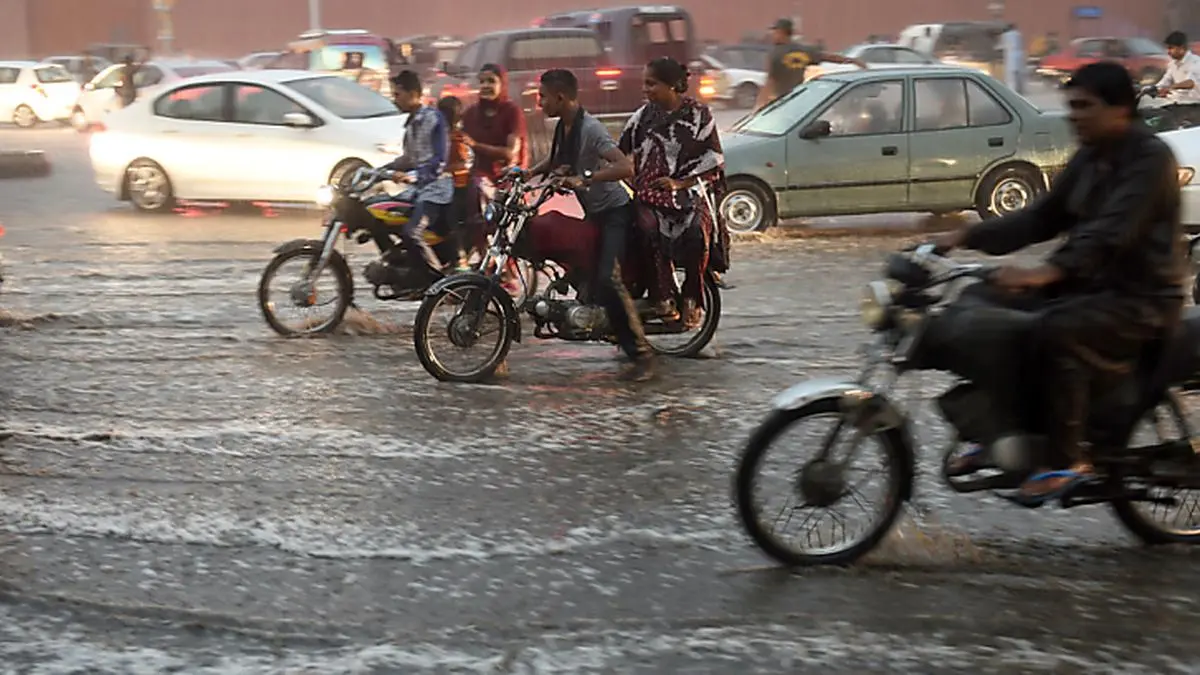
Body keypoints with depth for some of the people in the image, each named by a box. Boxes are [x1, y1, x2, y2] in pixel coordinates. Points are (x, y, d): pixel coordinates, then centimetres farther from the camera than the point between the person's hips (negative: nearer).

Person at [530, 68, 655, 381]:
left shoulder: (591, 129, -22)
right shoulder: (563, 127, 6)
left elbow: (625, 167, -34)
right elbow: (556, 159, 29)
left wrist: (584, 179, -37)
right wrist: (529, 173, 13)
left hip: (615, 212, -10)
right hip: (593, 213, 10)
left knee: (608, 279, -24)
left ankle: (642, 354, -20)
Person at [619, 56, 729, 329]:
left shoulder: (698, 114, 3)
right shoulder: (643, 116, 12)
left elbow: (713, 159, 1)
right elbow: (617, 153, 14)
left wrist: (680, 183, -10)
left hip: (691, 188, -2)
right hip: (650, 191, 2)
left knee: (696, 232, -34)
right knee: (649, 228, -33)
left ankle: (692, 299, -17)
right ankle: (663, 298, -27)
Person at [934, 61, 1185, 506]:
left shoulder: (1150, 159, -17)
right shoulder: (1090, 158, 12)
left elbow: (1111, 232, -32)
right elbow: (1044, 217, 11)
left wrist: (1048, 272, -46)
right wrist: (967, 237, 1)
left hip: (1141, 298, -9)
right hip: (1091, 285, 10)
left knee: (1056, 331, -35)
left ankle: (1069, 461, -23)